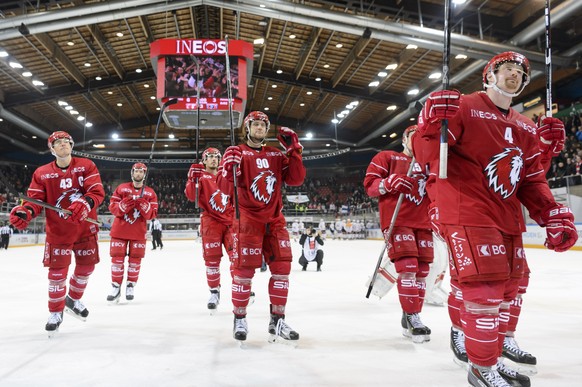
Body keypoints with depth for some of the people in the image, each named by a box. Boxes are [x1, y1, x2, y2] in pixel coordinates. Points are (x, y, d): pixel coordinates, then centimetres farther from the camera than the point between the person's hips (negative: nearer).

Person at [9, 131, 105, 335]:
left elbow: (97, 192, -15)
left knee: (86, 266, 13)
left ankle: (73, 299, 38)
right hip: (58, 231, -1)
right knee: (57, 271, 0)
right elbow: (36, 200, -5)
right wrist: (25, 212, -28)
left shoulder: (87, 166, -4)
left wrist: (85, 204, -36)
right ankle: (56, 312, 19)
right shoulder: (41, 173, -2)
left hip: (85, 228, 1)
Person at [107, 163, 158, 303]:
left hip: (138, 232, 0)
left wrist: (145, 206, -22)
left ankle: (130, 286, 17)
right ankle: (116, 287, 8)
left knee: (135, 258, 4)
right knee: (117, 258, 0)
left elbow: (152, 214, -2)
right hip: (120, 230, 0)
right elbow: (112, 206, -2)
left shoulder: (150, 193, 3)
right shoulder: (121, 188, 4)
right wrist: (123, 204, -21)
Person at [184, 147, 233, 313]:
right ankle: (214, 291, 11)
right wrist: (193, 179, -27)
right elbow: (191, 196, -14)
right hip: (210, 220, -3)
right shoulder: (200, 176, 2)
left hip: (229, 220, 3)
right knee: (212, 257, -3)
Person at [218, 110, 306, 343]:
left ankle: (277, 320, 13)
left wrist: (293, 150, -1)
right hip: (247, 219, -4)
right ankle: (239, 319, 13)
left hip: (274, 219, 5)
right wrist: (229, 168, -28)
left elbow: (295, 179, 6)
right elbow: (225, 186, -9)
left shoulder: (276, 155, 13)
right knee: (244, 269, -5)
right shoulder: (237, 152, 0)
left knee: (281, 268, 2)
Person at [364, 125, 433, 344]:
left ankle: (410, 318, 15)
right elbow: (369, 185, -1)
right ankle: (412, 318, -10)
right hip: (396, 220, -6)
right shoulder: (387, 157, 8)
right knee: (408, 268, -16)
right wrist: (388, 183, -21)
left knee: (421, 271, 4)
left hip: (422, 222, 6)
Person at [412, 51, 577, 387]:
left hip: (508, 219, 9)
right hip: (468, 214, -8)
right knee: (485, 288, -12)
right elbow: (426, 156, -13)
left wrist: (553, 215, 3)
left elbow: (532, 180, 16)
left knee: (507, 290, 13)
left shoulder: (526, 128, 16)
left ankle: (492, 358, 31)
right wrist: (433, 123, -31)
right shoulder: (463, 107, -6)